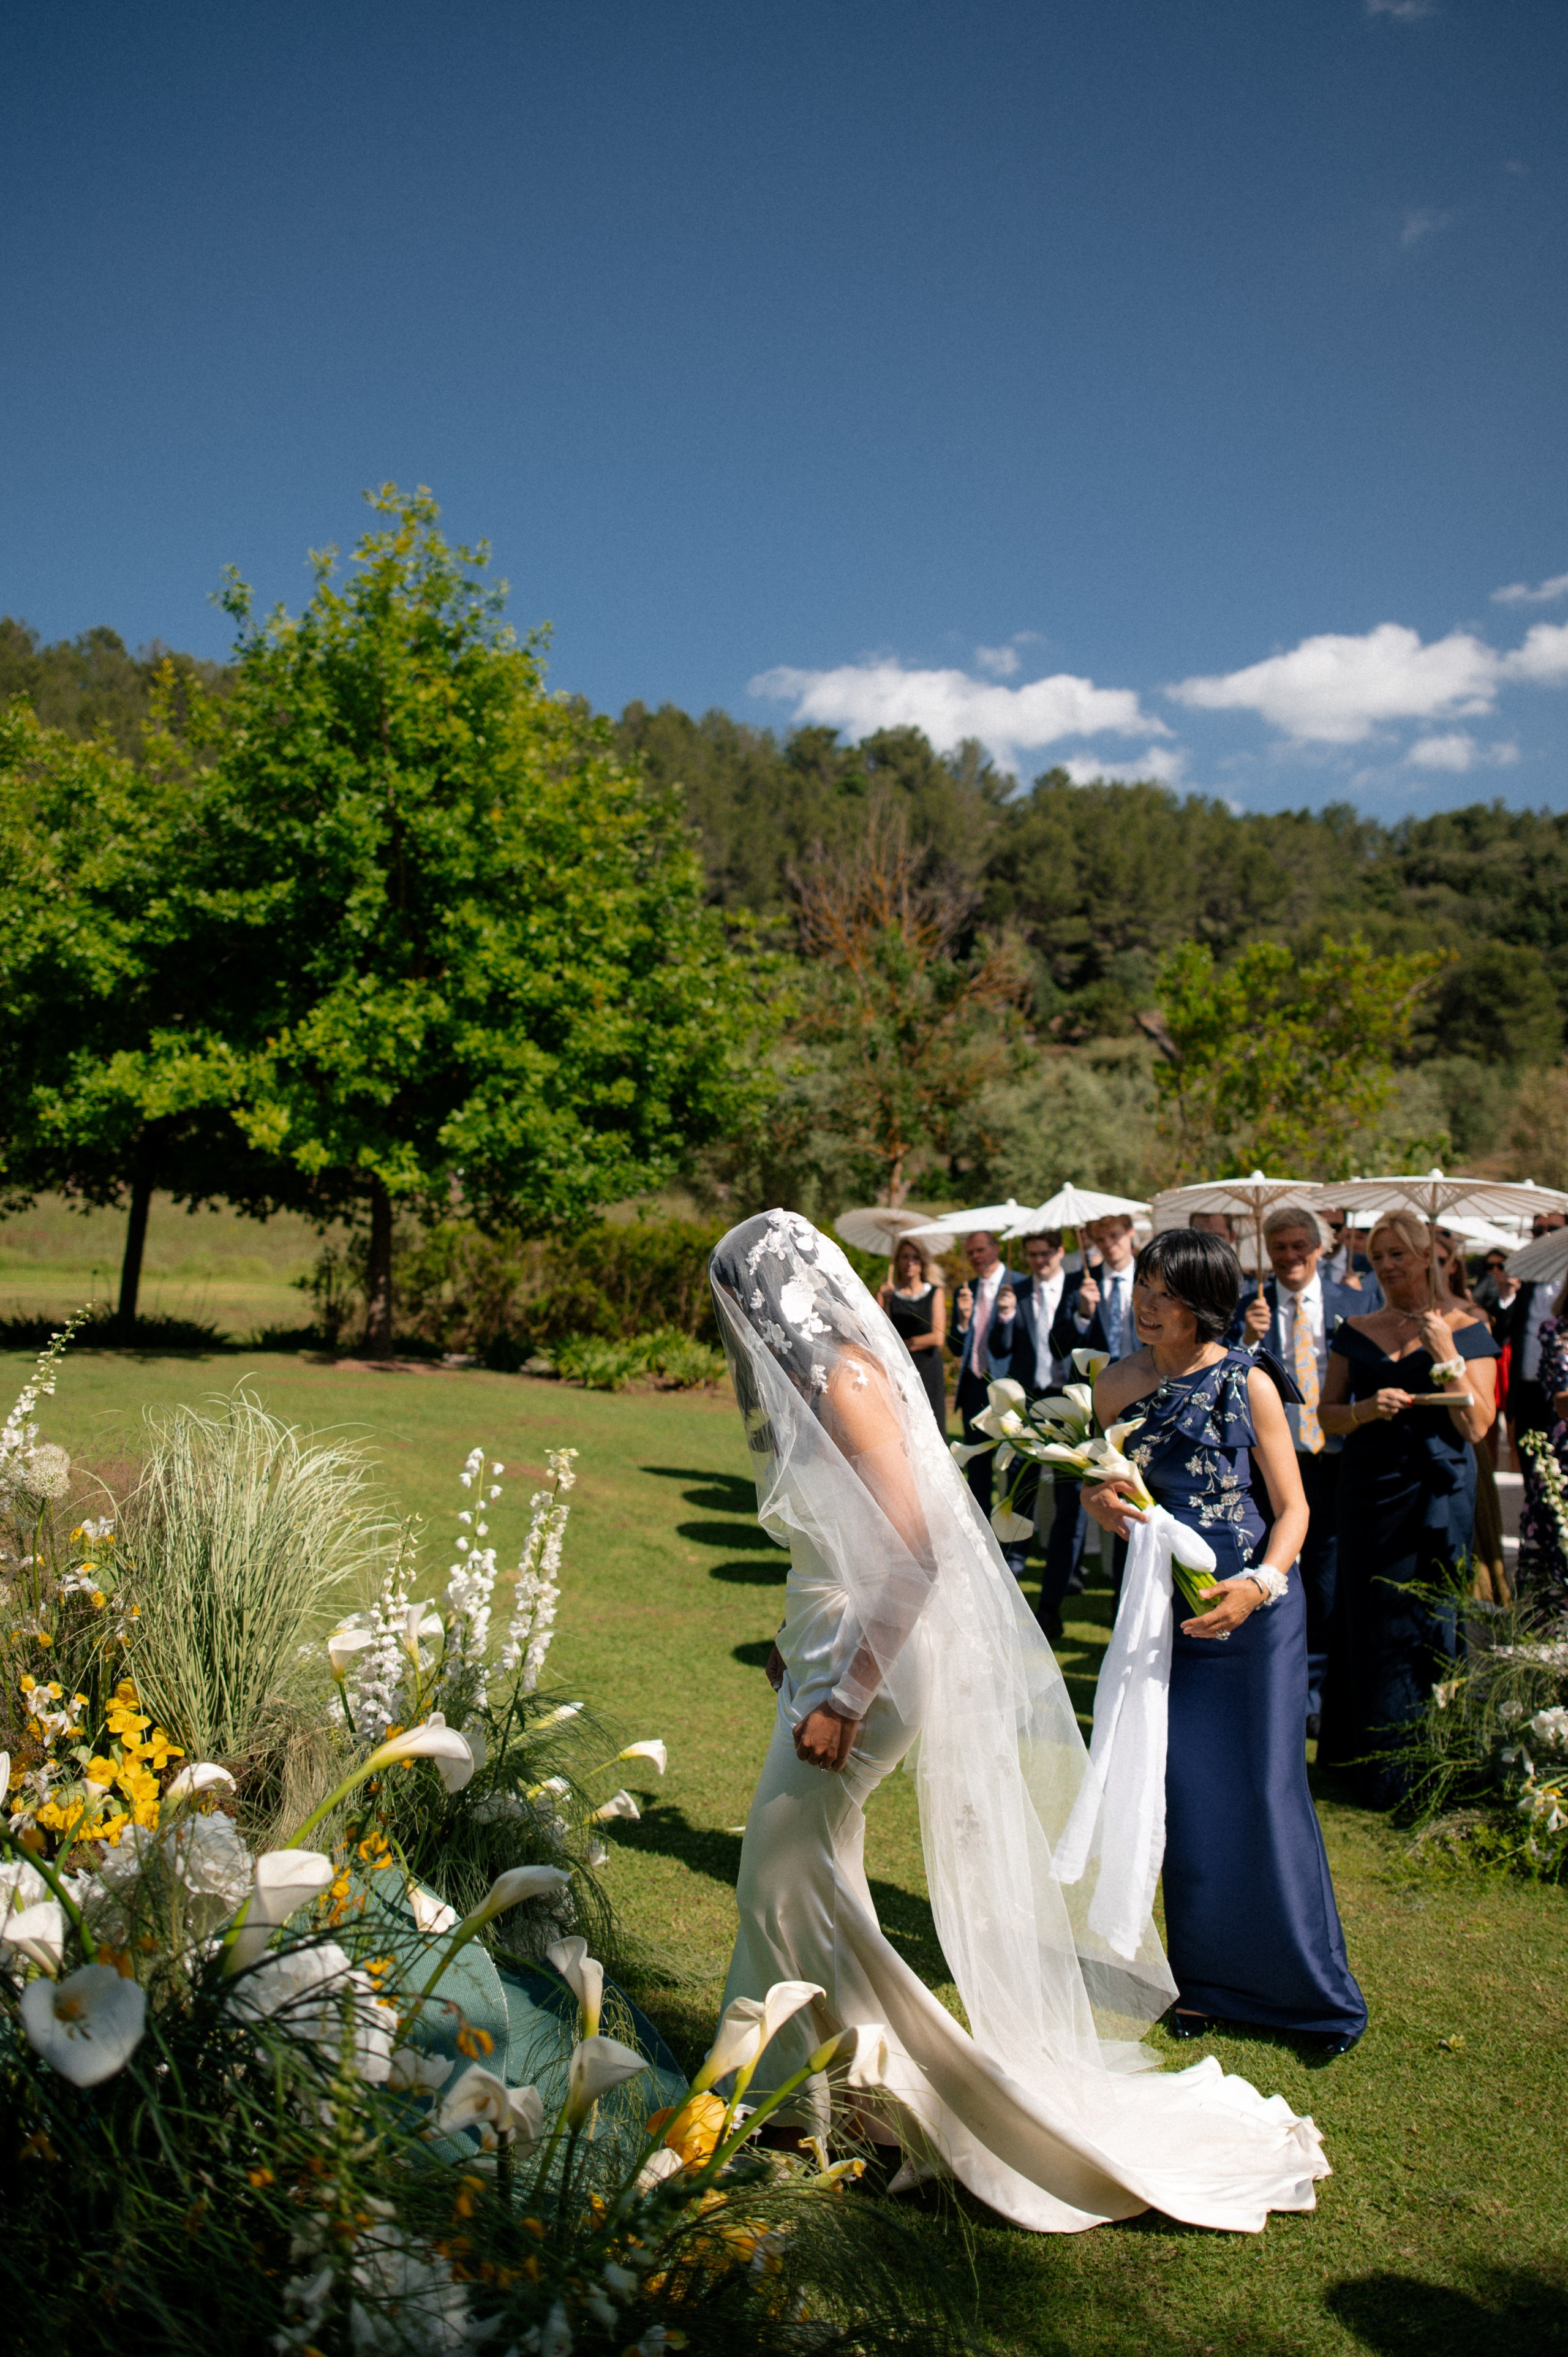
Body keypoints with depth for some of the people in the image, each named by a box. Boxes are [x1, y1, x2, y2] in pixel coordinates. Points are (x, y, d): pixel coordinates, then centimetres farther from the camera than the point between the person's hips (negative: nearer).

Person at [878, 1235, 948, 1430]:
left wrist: (900, 1344, -1)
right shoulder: (887, 1293, 8)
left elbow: (937, 1338, 0)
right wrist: (886, 1303, -11)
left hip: (928, 1372, 0)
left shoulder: (935, 1293, 8)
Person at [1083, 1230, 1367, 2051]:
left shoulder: (1249, 1384, -8)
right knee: (1185, 1792, 9)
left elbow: (1292, 1506, -6)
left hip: (1253, 1611, -3)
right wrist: (1100, 1502, -13)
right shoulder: (1120, 1384, 2)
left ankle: (1312, 1983, 21)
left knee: (1263, 1789, 2)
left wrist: (1260, 1583, -23)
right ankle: (1208, 1978, 26)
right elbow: (1098, 1485, 11)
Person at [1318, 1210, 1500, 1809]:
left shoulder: (1467, 1329, 0)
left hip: (1438, 1494, -2)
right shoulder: (1357, 1333, 8)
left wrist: (1446, 1356, -16)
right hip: (1369, 1490, 3)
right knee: (1371, 1624, 6)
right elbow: (1326, 1414, 7)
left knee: (1430, 1626, 2)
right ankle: (1377, 1765, 18)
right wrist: (1367, 1409, -12)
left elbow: (1477, 1427, -6)